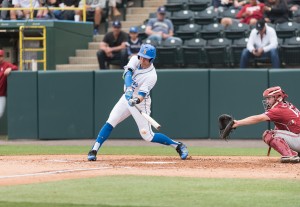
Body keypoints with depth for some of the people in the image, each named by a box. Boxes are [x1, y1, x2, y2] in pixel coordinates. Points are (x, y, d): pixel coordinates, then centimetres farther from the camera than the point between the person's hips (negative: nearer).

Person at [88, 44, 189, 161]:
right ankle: (94, 150, -5)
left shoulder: (151, 76, -24)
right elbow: (128, 73, -27)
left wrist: (136, 101, -52)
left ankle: (178, 146, 5)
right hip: (127, 97, 5)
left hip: (141, 103, -5)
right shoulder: (135, 60, -9)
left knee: (147, 136, -9)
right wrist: (129, 89, -44)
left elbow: (142, 95, -30)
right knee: (110, 123, -8)